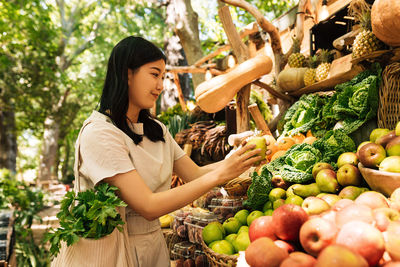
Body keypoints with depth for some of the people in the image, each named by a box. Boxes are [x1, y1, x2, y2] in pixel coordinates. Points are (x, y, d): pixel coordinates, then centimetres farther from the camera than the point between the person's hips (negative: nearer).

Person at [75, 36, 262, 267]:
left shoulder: (157, 130, 5)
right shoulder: (98, 132, -21)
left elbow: (194, 174, 2)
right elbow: (148, 207, -26)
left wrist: (241, 160, -13)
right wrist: (220, 174, -25)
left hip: (155, 243, 7)